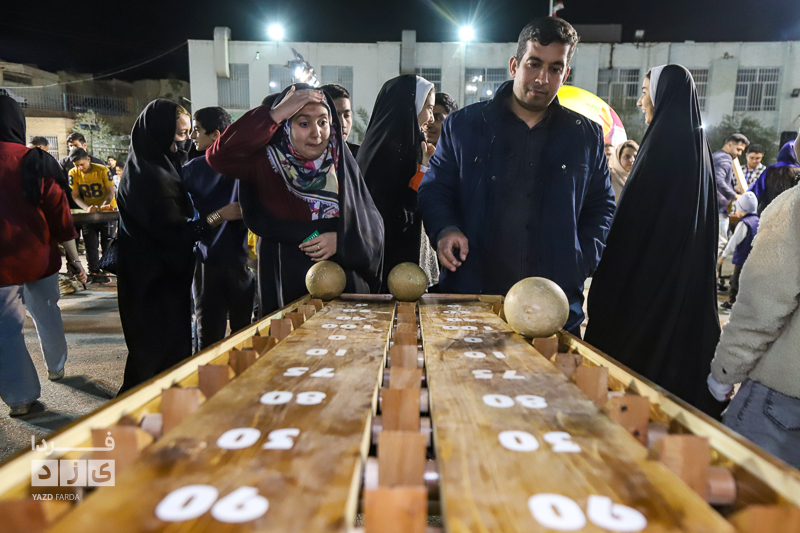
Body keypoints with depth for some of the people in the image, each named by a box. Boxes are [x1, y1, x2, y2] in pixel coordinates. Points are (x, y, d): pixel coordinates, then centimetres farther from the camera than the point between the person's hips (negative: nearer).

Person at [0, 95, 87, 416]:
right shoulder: (36, 163, -6)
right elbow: (59, 215, -6)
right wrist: (73, 258, 1)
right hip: (39, 256, 2)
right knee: (47, 313, 20)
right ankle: (56, 367, 36)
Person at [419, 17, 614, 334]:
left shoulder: (586, 136, 11)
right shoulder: (464, 125, 6)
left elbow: (601, 207, 15)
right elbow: (434, 190, 9)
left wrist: (579, 266, 0)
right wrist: (445, 229, -12)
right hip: (470, 296, -1)